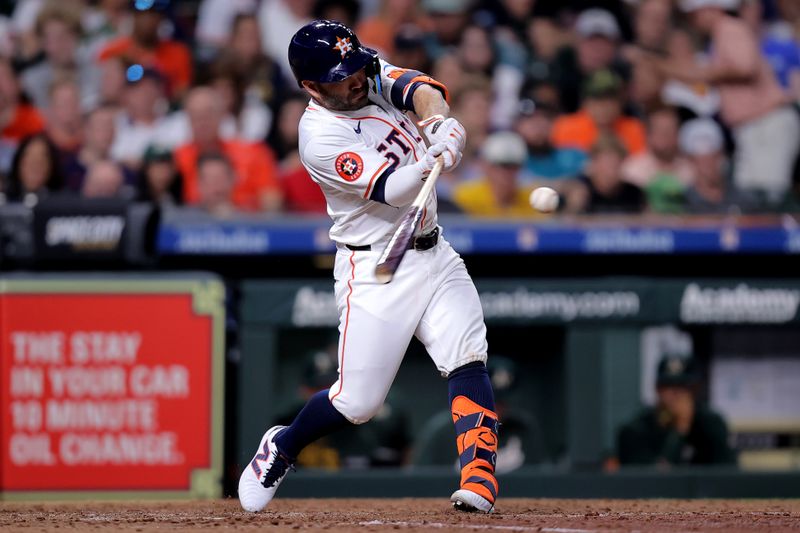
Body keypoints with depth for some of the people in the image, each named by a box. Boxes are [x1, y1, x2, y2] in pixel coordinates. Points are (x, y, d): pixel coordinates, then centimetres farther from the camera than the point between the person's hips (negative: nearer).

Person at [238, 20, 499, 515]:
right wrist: (432, 161, -45)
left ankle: (479, 479, -23)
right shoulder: (319, 135, -18)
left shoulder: (375, 77, 2)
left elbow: (422, 88, -16)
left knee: (467, 359, -15)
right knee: (357, 401, -3)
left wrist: (437, 122, -38)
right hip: (376, 268, -6)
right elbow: (393, 191, -25)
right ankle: (281, 448, 25)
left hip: (434, 254, 6)